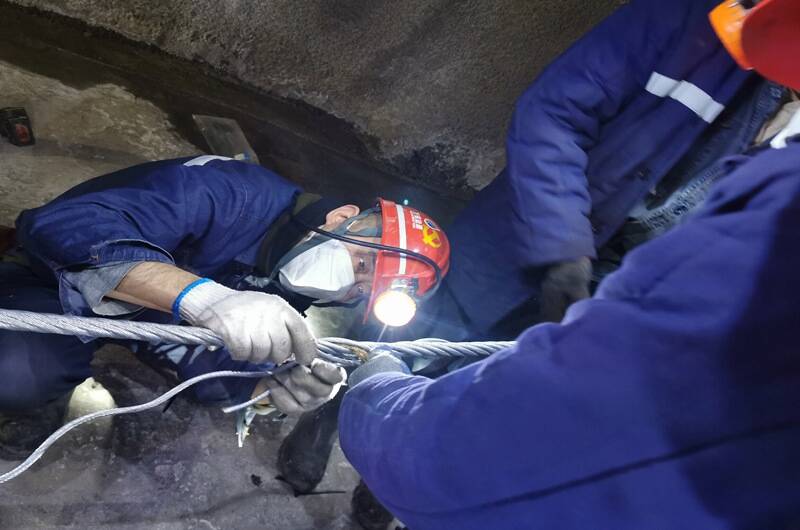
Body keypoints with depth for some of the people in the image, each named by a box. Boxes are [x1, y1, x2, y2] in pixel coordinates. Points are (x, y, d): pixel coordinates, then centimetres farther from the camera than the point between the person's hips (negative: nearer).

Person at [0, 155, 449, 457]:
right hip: (63, 282, -5)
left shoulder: (289, 293, -10)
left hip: (156, 319, 6)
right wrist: (205, 296, -55)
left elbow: (221, 369, -14)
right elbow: (60, 225, -42)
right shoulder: (233, 193, -34)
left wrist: (276, 390, -36)